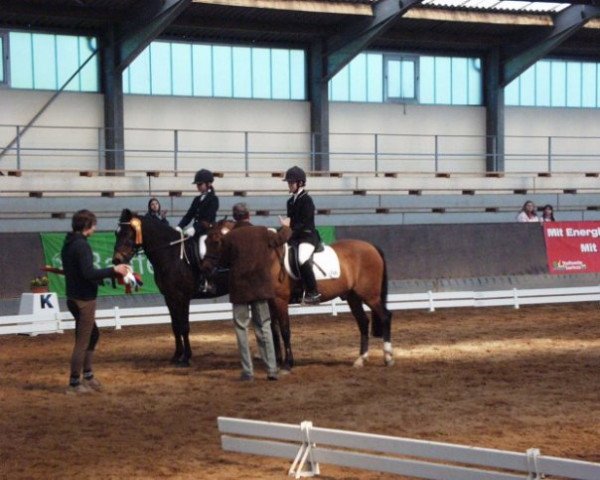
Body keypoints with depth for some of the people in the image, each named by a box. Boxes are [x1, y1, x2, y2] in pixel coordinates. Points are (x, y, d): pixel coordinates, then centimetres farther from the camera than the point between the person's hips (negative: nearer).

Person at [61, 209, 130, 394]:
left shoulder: (68, 244, 10)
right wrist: (113, 270, -18)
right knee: (82, 341, -1)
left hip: (74, 297, 10)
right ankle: (74, 383, 6)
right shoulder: (81, 245, -19)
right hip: (84, 300, -10)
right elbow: (89, 273, -27)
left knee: (92, 334, 23)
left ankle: (88, 375, 28)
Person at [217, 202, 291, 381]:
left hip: (239, 288, -2)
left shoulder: (229, 238, -9)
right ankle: (272, 369, 6)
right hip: (260, 286, 2)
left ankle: (248, 371, 3)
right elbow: (281, 238, 18)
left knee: (241, 328, 5)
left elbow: (222, 263, 1)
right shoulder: (262, 233, -1)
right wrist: (286, 227, 39)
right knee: (264, 327, 9)